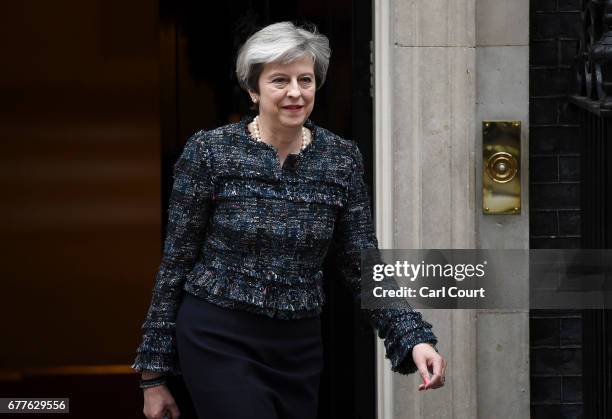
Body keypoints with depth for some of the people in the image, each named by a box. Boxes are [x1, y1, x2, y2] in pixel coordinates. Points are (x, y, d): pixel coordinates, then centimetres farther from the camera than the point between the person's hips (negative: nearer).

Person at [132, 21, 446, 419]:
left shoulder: (342, 159, 1)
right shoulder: (210, 152, -8)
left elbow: (364, 267, 2)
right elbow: (175, 263, -4)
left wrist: (414, 338, -13)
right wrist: (153, 374, -3)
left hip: (300, 346, 4)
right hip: (219, 341, -4)